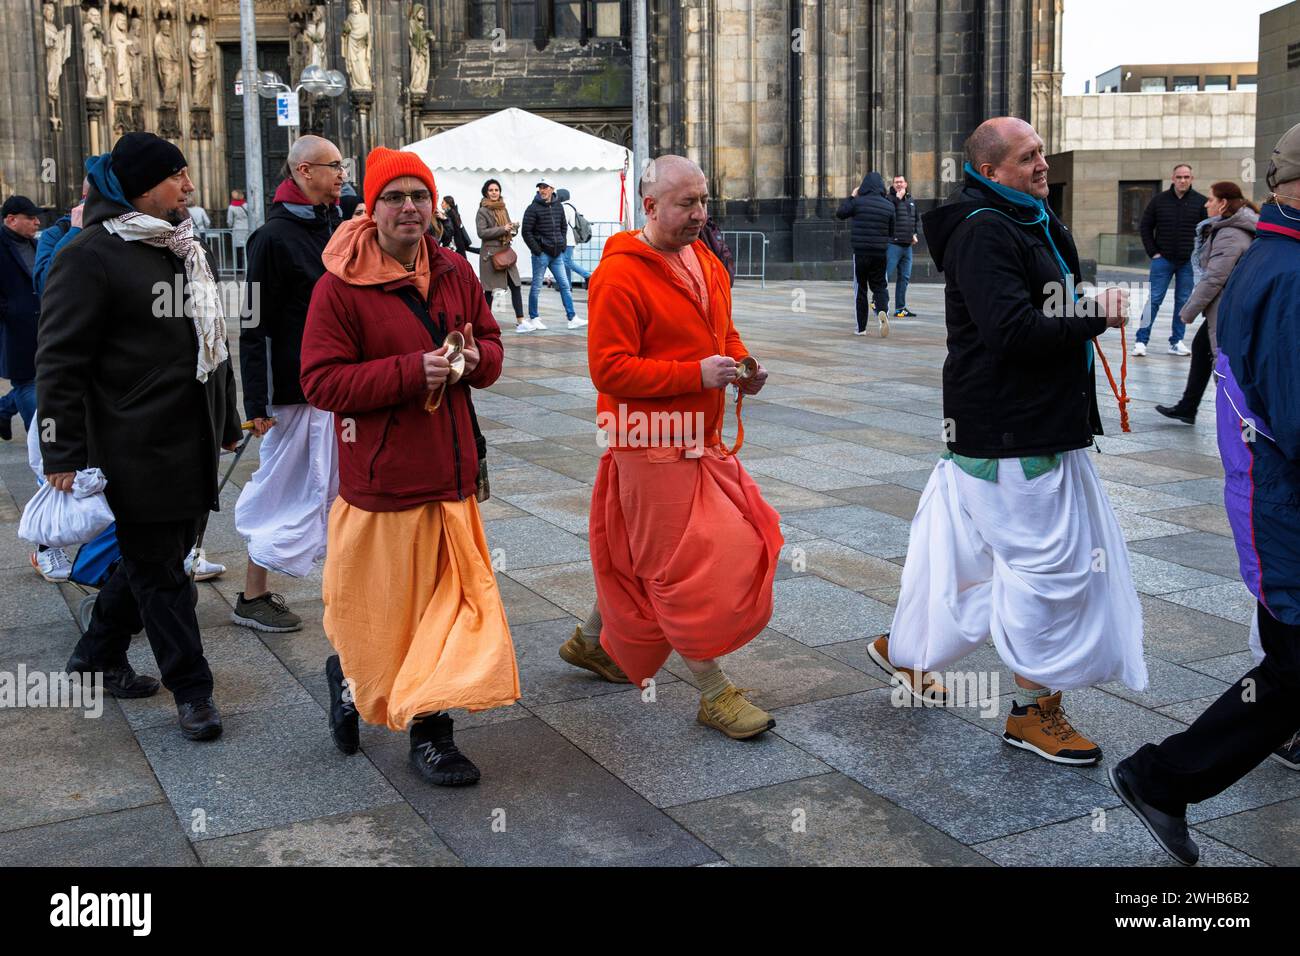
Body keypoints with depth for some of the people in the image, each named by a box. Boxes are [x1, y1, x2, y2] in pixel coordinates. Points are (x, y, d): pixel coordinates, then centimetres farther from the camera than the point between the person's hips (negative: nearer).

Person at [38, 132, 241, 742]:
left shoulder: (184, 249, 15)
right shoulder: (91, 256, -11)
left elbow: (211, 340, 23)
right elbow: (60, 360, -13)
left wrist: (227, 421, 23)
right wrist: (63, 452, -17)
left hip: (193, 445, 8)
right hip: (137, 452, -8)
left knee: (155, 559, 17)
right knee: (159, 571, 2)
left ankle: (97, 656, 35)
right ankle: (190, 688, 12)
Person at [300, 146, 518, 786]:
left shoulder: (455, 272, 7)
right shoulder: (340, 286, -10)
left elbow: (490, 343, 18)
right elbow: (321, 381, -14)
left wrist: (475, 360, -7)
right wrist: (410, 373, -22)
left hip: (451, 476, 5)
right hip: (382, 479, -5)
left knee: (449, 602, 7)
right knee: (381, 609, 5)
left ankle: (429, 732, 20)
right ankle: (350, 678, 37)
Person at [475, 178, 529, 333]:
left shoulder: (503, 209, 15)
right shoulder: (482, 211, -5)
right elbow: (481, 232, -14)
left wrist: (514, 228, -1)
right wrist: (503, 229, -17)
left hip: (506, 251, 6)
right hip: (490, 252, -6)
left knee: (516, 286, -2)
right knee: (489, 289, 0)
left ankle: (520, 321, -3)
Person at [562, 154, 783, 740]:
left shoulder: (706, 263, 10)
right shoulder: (619, 275, -17)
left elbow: (723, 331, 23)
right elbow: (609, 368, -21)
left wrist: (741, 365, 0)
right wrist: (696, 374, -25)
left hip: (700, 437, 9)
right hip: (654, 445, -9)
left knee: (639, 553, 19)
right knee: (686, 562, -3)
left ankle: (595, 642, 39)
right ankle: (714, 693, 7)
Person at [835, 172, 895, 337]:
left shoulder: (858, 202, -10)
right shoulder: (889, 206, 0)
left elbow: (839, 213, 3)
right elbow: (891, 232, 8)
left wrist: (851, 197, 12)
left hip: (860, 253, -2)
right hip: (880, 253, 2)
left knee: (860, 289, 9)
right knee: (879, 286, 12)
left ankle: (861, 327, 9)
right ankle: (882, 310, -19)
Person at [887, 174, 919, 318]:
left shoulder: (911, 201, 16)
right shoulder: (890, 199, -5)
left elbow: (915, 220, 28)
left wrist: (915, 234, 13)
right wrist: (898, 198, -20)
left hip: (907, 245, 7)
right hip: (893, 244, -7)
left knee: (904, 277, 9)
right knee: (886, 275, -8)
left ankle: (900, 308, 15)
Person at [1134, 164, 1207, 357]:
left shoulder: (1200, 202, 0)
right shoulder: (1159, 200, 1)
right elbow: (1146, 227, 7)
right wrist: (1153, 252, 0)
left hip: (1188, 262, 1)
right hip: (1163, 260, -1)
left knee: (1183, 301, 5)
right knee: (1154, 299, -2)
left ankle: (1177, 342, 13)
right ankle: (1141, 340, 0)